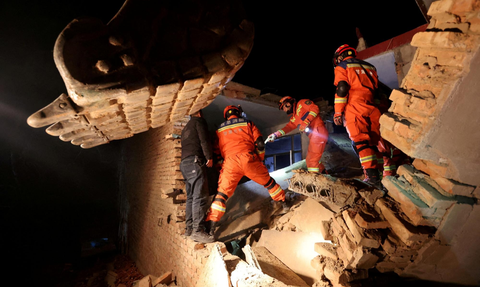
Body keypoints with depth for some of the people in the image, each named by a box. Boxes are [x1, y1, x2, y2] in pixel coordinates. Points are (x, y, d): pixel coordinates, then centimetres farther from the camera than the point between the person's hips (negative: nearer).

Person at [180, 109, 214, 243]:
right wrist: (209, 157, -6)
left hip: (184, 163, 9)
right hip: (195, 160, -9)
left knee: (191, 197, 8)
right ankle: (197, 230, -20)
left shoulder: (186, 128, 32)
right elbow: (204, 140, -8)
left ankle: (189, 228, 8)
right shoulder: (199, 121, 5)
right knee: (200, 196, -15)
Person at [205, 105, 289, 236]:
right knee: (268, 182, 20)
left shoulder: (219, 130, 21)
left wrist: (221, 166, 27)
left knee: (222, 193, 3)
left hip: (230, 162, 1)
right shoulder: (247, 123, 15)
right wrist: (260, 159, 20)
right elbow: (260, 143, 8)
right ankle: (284, 204, 33)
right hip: (248, 158, 0)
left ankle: (211, 225, -4)